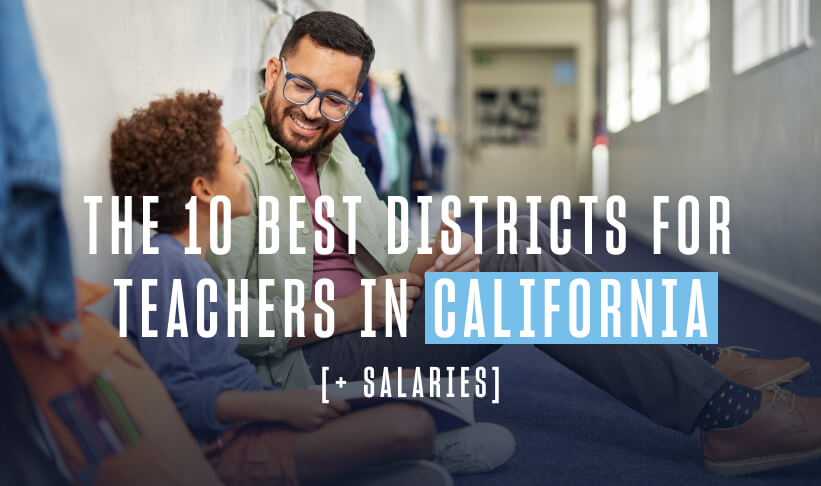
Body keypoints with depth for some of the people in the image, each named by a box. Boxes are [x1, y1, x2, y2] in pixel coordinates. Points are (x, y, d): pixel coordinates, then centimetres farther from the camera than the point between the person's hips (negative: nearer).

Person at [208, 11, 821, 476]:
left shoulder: (332, 149, 14)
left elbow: (386, 250, 12)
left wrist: (425, 261, -12)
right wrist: (350, 311, -20)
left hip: (363, 317, 9)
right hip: (301, 358, -9)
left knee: (521, 234, -4)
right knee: (516, 271, -22)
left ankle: (702, 359, -1)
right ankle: (728, 414, -18)